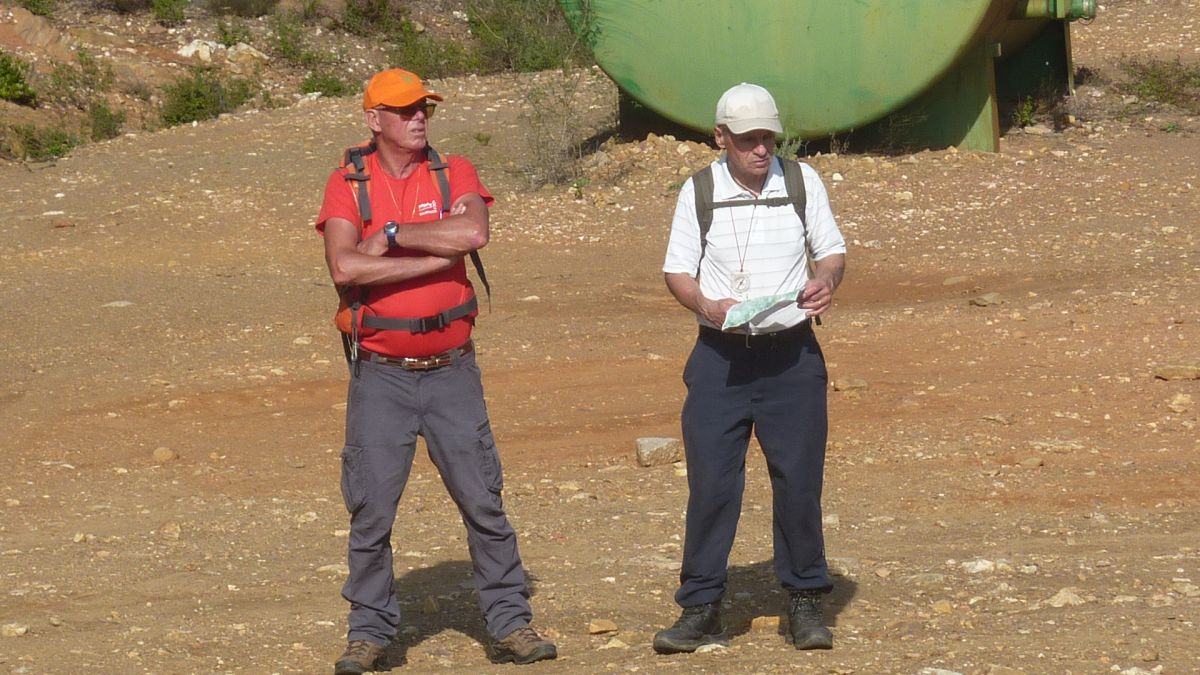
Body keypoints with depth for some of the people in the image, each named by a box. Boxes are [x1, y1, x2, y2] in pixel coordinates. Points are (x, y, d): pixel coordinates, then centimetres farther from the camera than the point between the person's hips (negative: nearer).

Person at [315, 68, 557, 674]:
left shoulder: (454, 172, 4)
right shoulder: (347, 184, 0)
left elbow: (473, 232, -17)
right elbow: (344, 267, -17)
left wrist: (393, 234, -13)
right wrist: (437, 254, -14)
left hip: (452, 370, 1)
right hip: (380, 374, -1)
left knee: (483, 499, 4)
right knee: (370, 507, 1)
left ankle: (508, 623, 11)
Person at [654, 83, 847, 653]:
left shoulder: (803, 181, 5)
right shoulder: (699, 191, 2)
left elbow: (832, 251, 11)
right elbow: (677, 271, 3)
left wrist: (825, 280, -12)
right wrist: (708, 307, -17)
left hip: (792, 355, 1)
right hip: (720, 356, -1)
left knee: (798, 480, 2)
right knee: (710, 482, -3)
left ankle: (805, 601, 14)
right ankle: (701, 609, 4)